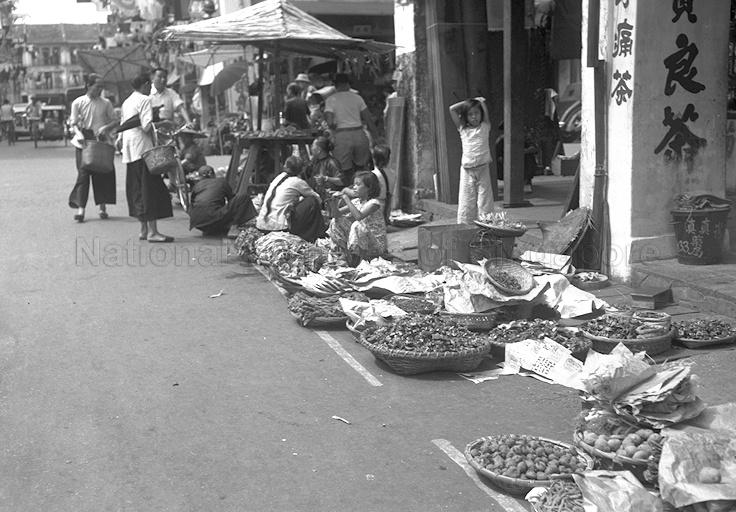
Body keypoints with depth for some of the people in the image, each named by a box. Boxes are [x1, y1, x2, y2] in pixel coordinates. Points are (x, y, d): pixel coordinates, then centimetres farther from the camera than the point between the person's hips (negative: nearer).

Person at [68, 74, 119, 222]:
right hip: (84, 143, -1)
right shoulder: (78, 103, 1)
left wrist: (106, 127, -12)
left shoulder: (105, 103, 4)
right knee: (83, 174, -7)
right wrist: (79, 134, -18)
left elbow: (115, 121, 7)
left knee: (102, 174, 2)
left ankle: (101, 206, 13)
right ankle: (81, 208, -5)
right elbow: (74, 123, 1)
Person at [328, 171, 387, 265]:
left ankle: (355, 260, -19)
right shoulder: (356, 202, 4)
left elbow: (359, 216, -35)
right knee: (335, 222, -2)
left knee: (357, 225, -35)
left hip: (377, 245, -7)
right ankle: (347, 255, 0)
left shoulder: (373, 203, -17)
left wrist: (346, 199, -29)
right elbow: (336, 214, 3)